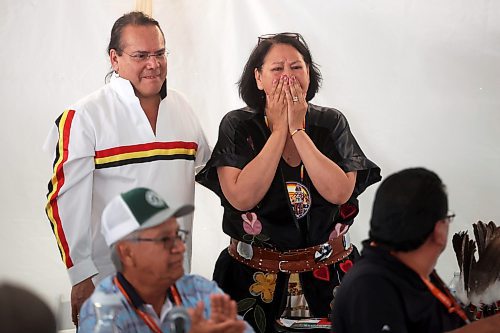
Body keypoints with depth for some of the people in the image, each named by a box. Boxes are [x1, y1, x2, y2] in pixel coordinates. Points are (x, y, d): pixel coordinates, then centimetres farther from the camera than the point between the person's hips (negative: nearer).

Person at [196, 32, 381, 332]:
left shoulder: (331, 124, 0)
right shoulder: (237, 126, -4)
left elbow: (340, 193, -15)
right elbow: (242, 198, -18)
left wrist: (298, 130, -14)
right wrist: (279, 130, -14)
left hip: (327, 275, 1)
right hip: (255, 278, -1)